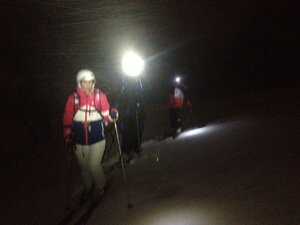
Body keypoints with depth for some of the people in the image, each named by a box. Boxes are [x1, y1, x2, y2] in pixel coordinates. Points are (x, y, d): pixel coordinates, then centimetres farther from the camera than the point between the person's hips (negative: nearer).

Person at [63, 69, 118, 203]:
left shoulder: (100, 96, -6)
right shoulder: (73, 98, -4)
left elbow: (106, 116, -3)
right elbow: (67, 119, 2)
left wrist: (112, 115, -24)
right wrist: (68, 135, -4)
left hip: (97, 138, -2)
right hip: (79, 140, 2)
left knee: (94, 165, -8)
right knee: (84, 166, 14)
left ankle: (99, 188, 20)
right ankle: (87, 188, 40)